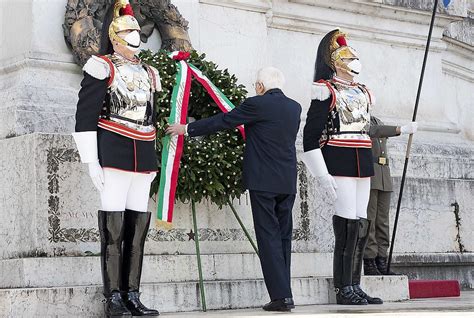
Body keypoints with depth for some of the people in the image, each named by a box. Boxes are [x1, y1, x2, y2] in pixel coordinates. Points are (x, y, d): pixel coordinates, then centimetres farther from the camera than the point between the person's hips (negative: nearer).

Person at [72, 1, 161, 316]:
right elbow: (85, 115, -6)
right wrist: (92, 161, -12)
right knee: (113, 224, -8)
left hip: (144, 156, 6)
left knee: (138, 224, 3)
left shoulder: (148, 73, 18)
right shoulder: (102, 67, -1)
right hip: (113, 153, -6)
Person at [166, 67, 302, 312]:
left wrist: (186, 129, 7)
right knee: (283, 236, 10)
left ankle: (281, 296, -9)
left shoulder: (257, 105, -9)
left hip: (263, 181, -6)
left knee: (268, 237, -4)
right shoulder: (295, 108, 11)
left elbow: (222, 121, -4)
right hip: (288, 182, 6)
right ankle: (284, 294, 11)